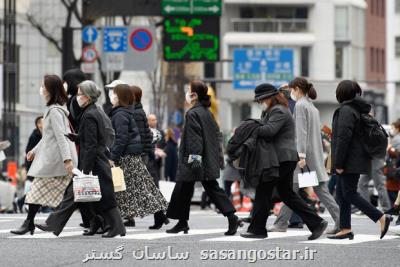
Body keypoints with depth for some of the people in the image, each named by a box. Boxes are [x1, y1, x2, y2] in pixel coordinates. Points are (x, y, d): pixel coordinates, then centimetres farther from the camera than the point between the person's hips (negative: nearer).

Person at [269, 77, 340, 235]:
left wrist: (301, 155, -20)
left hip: (305, 152, -8)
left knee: (292, 189, -1)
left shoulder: (300, 105, -8)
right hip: (317, 155, 8)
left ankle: (281, 224, 4)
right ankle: (340, 222, -7)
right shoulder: (312, 107, 18)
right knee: (321, 190, 3)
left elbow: (301, 132, -16)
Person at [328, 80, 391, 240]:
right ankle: (345, 229, 11)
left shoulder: (346, 110, -15)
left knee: (349, 194, -7)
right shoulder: (360, 110, 15)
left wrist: (338, 163, -19)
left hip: (350, 161, -10)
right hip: (358, 160, 10)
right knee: (341, 192, 12)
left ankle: (381, 218, -10)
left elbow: (343, 137, -21)